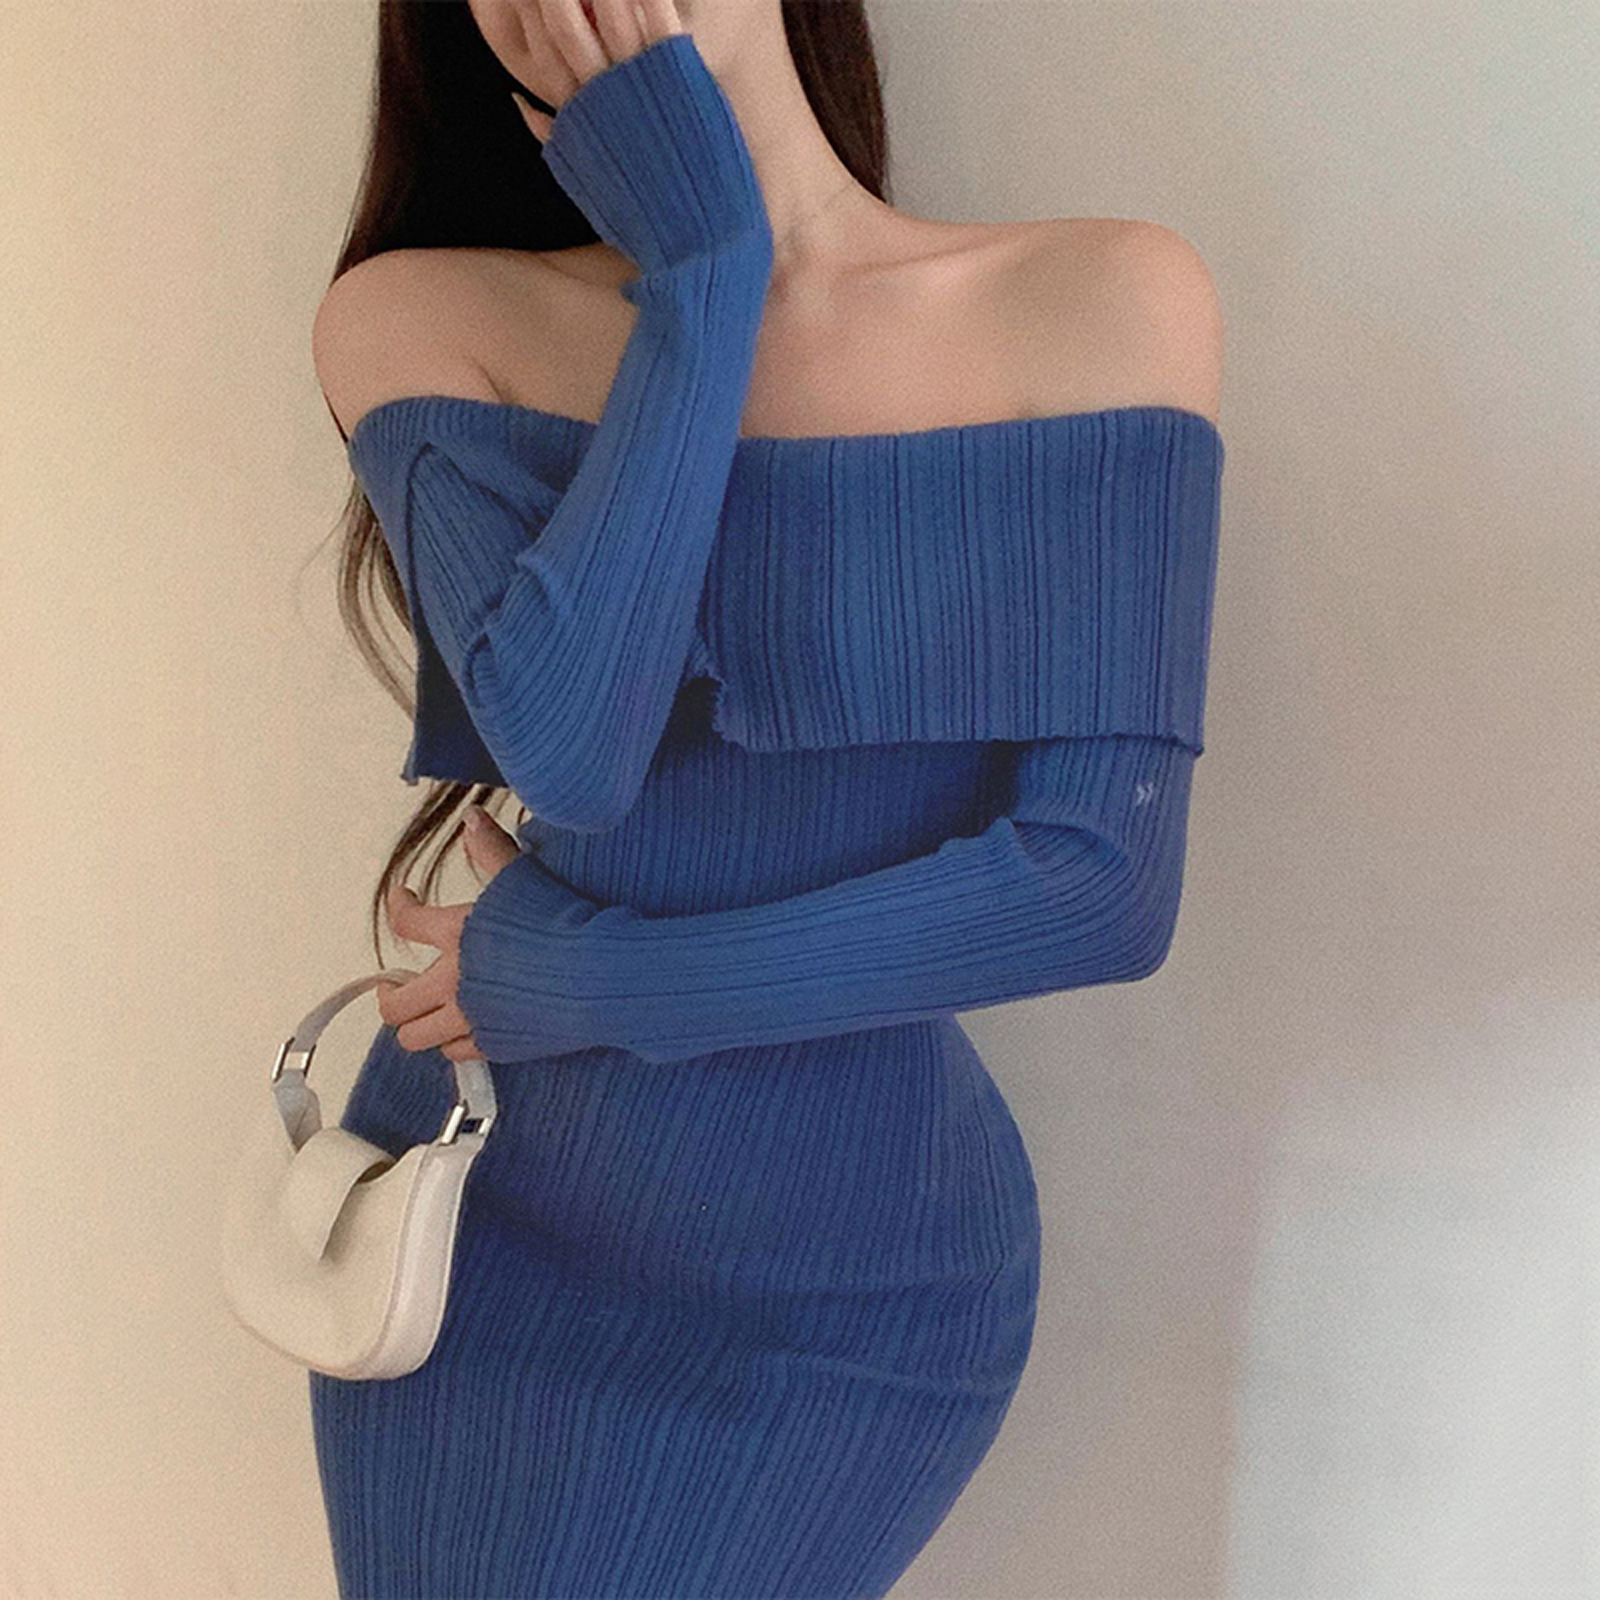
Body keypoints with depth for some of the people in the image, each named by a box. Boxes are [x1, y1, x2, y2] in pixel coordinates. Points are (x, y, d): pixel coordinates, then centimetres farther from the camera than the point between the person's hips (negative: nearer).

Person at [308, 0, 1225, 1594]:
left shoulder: (1106, 300, -10)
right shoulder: (417, 317, -5)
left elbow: (1104, 883, -16)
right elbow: (563, 743, -21)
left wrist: (568, 982, -12)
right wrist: (699, 265, -17)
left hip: (841, 1285, -2)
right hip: (474, 1219, 2)